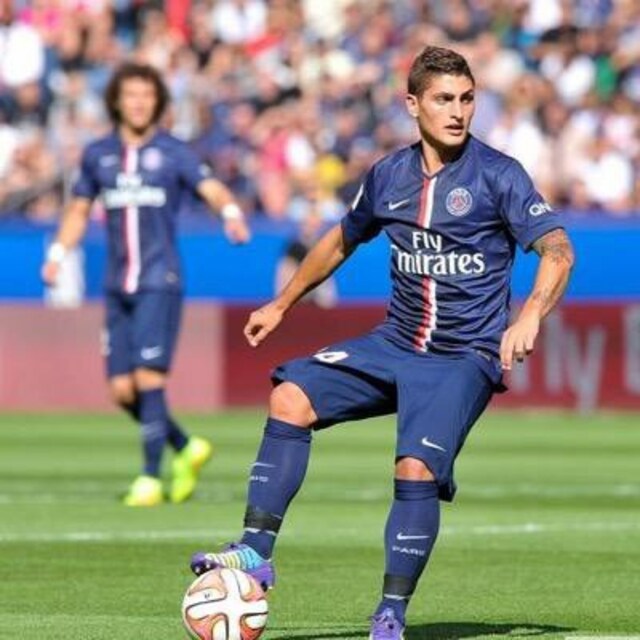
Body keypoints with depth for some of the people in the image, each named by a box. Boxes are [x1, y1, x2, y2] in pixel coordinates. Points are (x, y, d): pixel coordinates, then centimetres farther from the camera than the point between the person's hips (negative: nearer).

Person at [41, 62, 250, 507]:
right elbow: (79, 210, 22)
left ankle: (151, 477, -5)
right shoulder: (98, 155, 11)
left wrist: (232, 212, -36)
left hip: (160, 282, -5)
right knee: (122, 391, 3)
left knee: (149, 379, -13)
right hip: (118, 287, 5)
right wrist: (58, 252, 8)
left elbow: (212, 189, -14)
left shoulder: (173, 153, -1)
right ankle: (187, 450, 24)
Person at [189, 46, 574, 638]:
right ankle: (256, 551, -11)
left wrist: (530, 315, -33)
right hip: (395, 344, 5)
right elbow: (342, 240, 24)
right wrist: (281, 305, 29)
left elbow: (558, 250, -16)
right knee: (291, 397, -11)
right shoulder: (389, 176, 6)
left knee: (417, 467, -22)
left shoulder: (497, 175, -9)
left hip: (465, 356, -5)